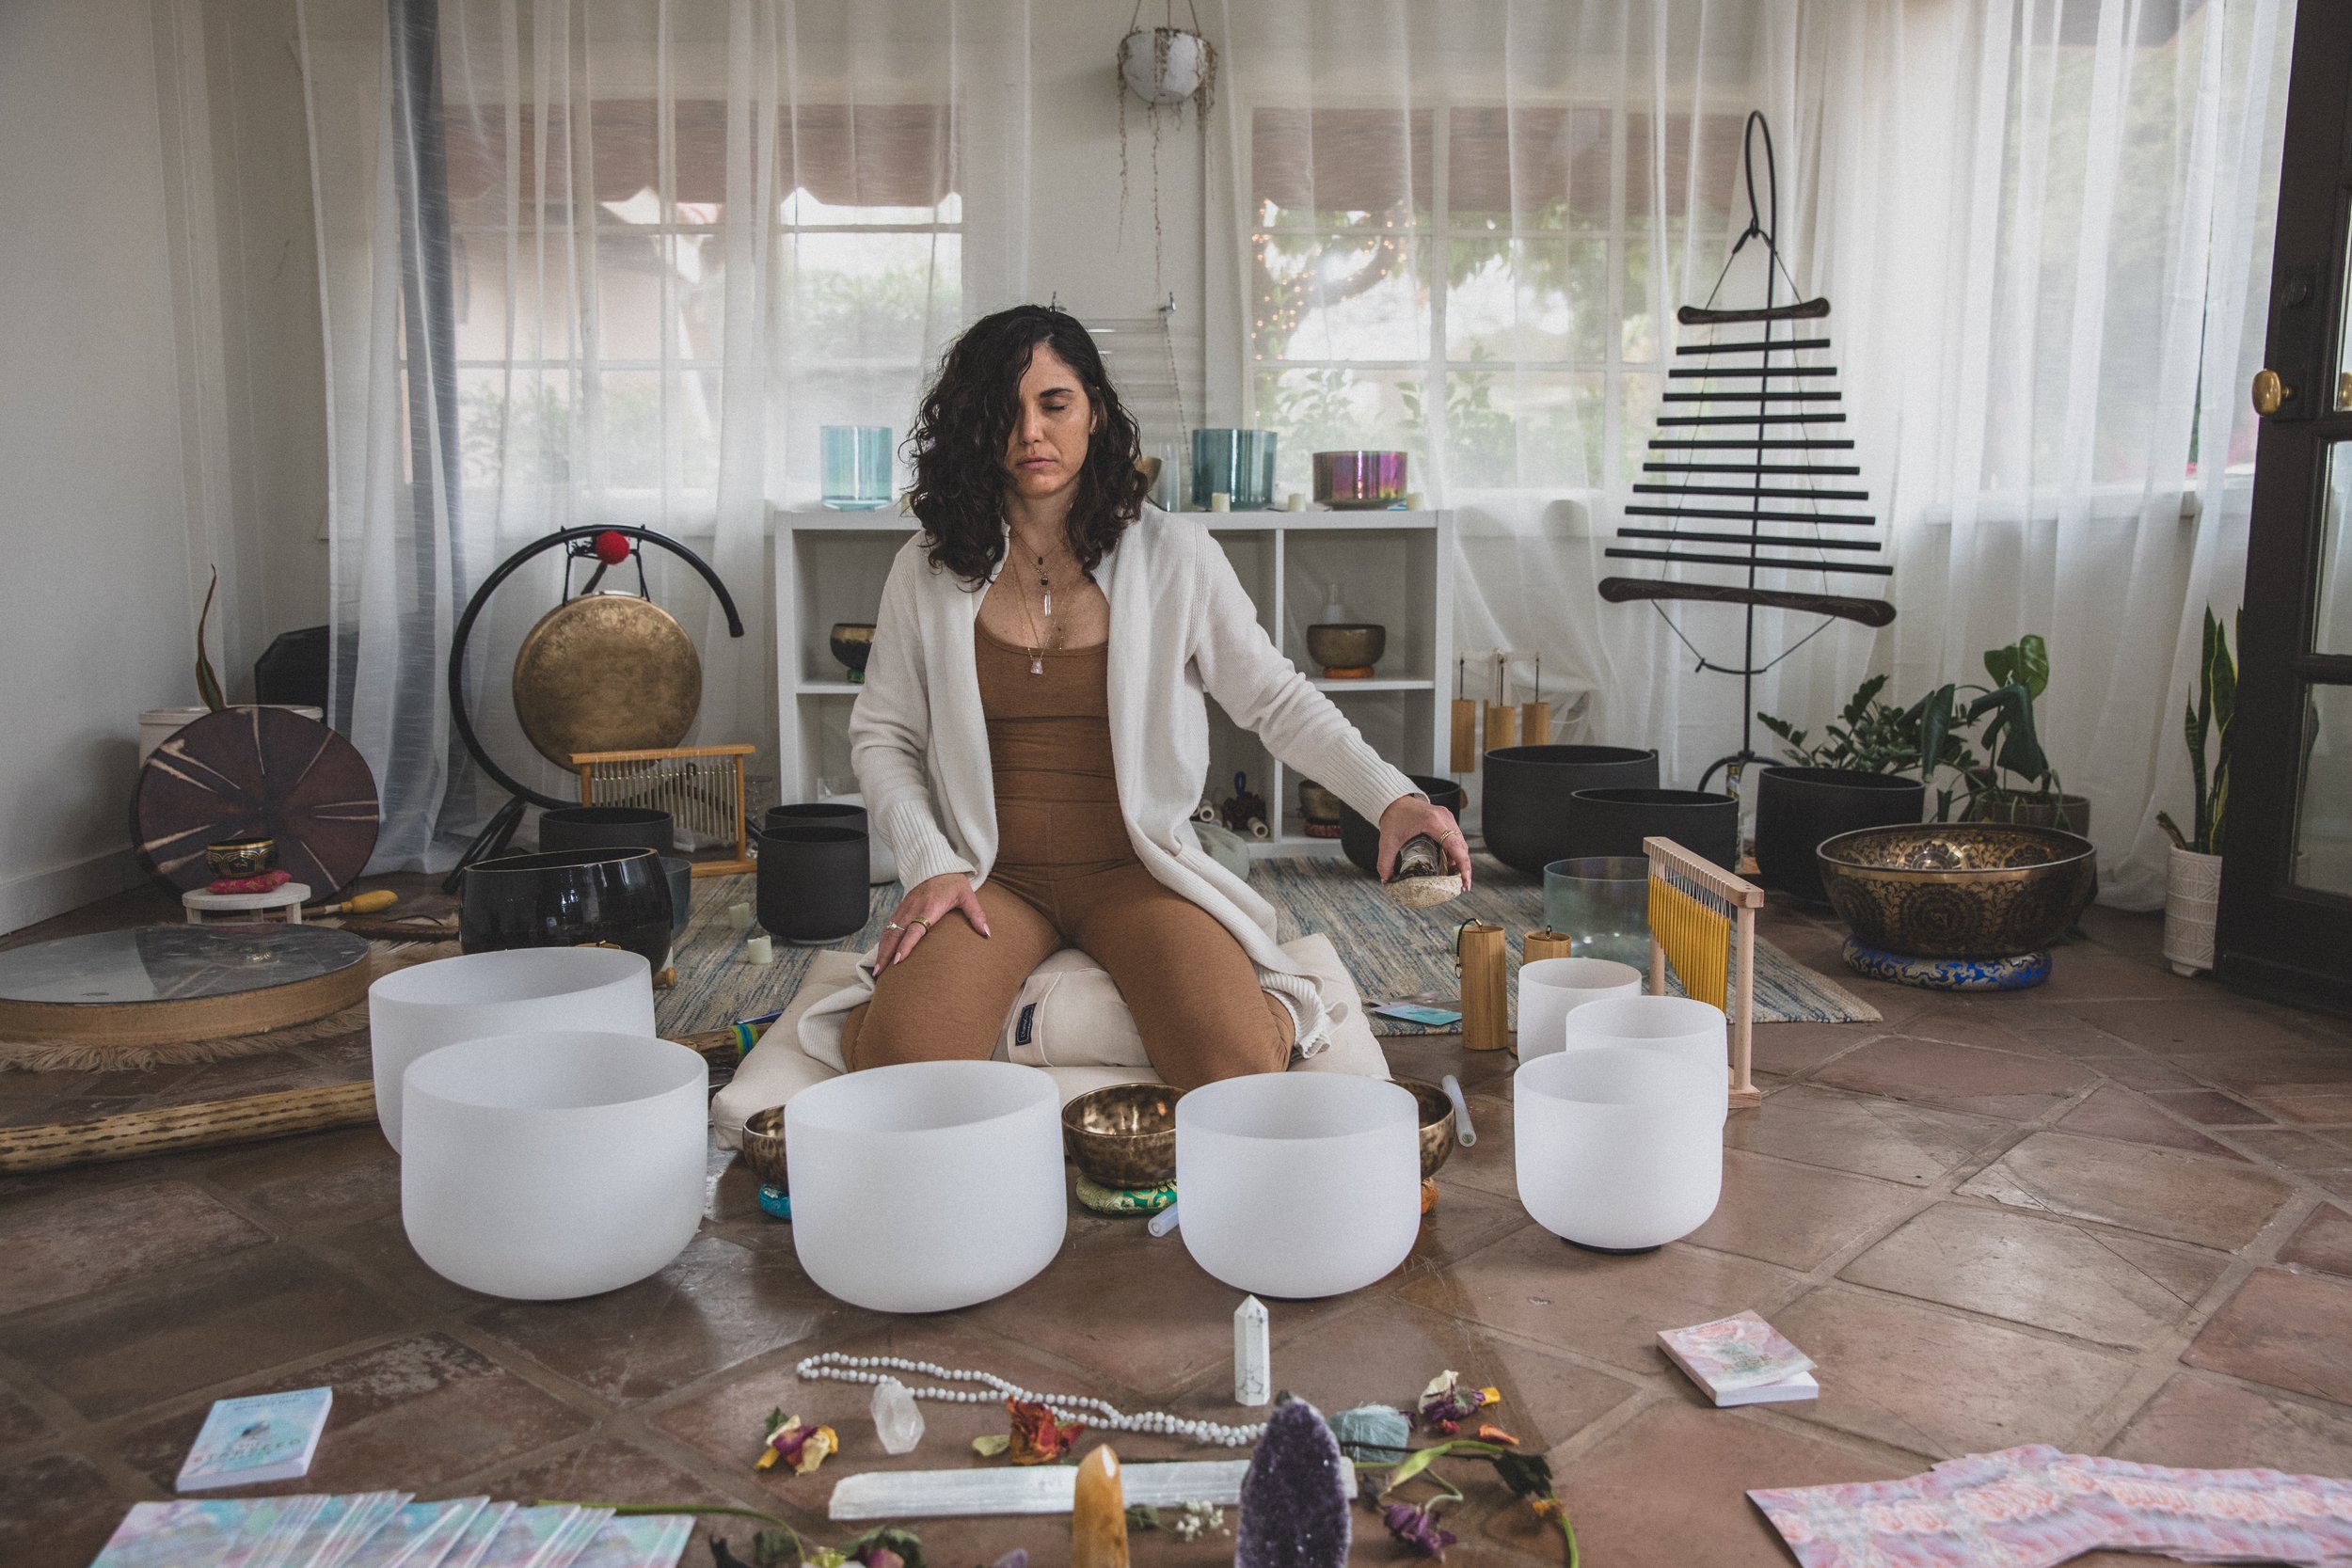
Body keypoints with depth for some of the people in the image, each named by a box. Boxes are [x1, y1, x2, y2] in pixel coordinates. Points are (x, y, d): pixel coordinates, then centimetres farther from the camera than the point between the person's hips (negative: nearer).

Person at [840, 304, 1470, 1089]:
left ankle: (1281, 1006, 8)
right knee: (903, 1060, -27)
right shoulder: (929, 569, 3)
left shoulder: (1173, 554, 0)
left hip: (1135, 870, -1)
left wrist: (1390, 795, -12)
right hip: (991, 876, 1)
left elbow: (1277, 699, 2)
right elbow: (881, 735, 9)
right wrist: (929, 864, -5)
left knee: (1237, 1068, -26)